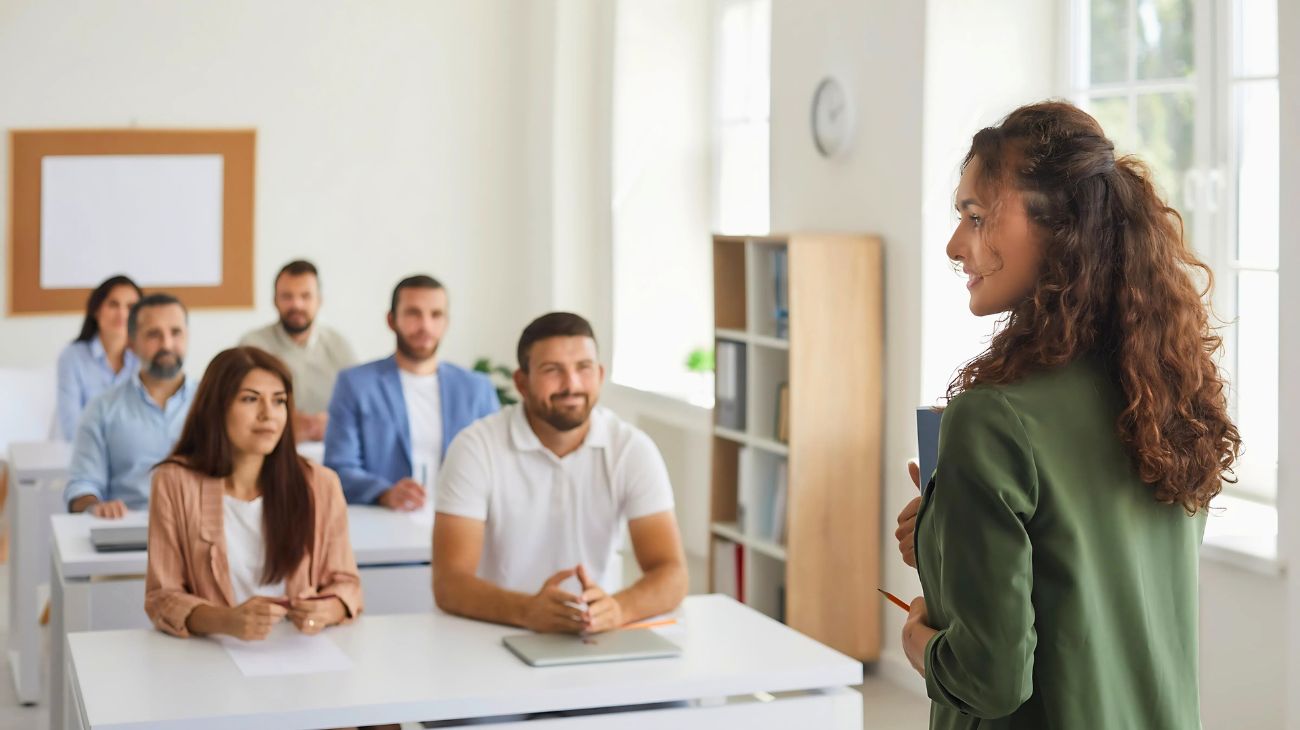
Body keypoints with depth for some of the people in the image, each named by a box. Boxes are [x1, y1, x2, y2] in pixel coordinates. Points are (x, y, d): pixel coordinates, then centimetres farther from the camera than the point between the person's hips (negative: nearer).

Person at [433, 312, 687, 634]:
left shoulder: (633, 449, -5)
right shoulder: (476, 448, -10)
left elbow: (671, 575, -11)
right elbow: (448, 583, -16)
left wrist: (617, 608, -32)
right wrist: (528, 610, -35)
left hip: (598, 636, 3)